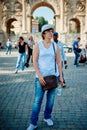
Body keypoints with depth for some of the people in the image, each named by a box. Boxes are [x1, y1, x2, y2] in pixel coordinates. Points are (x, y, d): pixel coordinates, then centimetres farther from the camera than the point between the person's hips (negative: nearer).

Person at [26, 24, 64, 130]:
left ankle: (47, 117, 32)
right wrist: (39, 75, -16)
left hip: (53, 76, 3)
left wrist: (61, 76, 4)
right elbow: (34, 61, -7)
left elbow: (59, 62, 8)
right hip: (41, 77, -3)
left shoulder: (55, 46, 5)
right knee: (37, 100, -5)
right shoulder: (37, 46, -3)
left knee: (51, 99, 11)